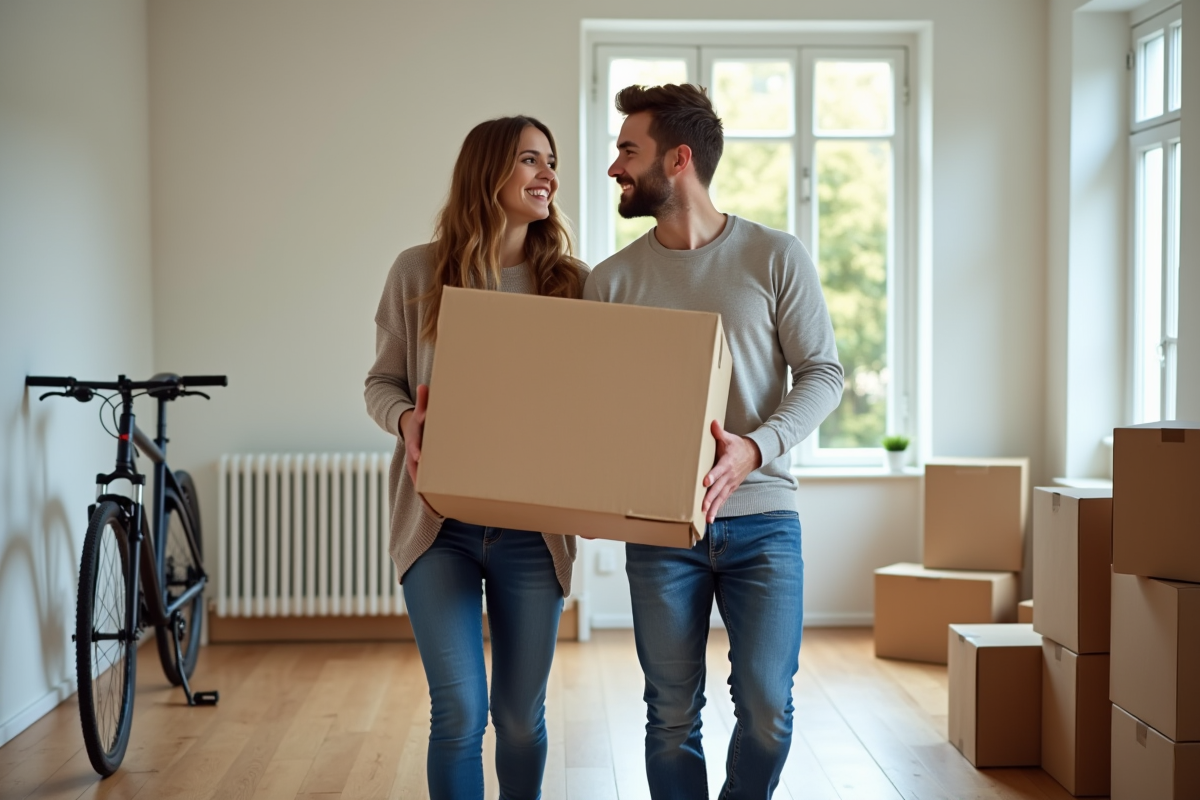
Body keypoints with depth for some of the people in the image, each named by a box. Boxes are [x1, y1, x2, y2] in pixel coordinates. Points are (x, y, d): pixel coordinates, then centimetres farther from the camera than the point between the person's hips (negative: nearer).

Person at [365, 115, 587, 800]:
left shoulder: (574, 282, 2)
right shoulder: (418, 273, 0)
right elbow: (382, 381, 7)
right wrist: (408, 419, -15)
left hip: (533, 527, 1)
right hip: (440, 521, -1)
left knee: (521, 715, 11)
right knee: (460, 712, -3)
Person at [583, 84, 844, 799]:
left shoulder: (776, 257, 0)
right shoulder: (611, 281, 6)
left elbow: (823, 373, -2)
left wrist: (756, 449, -18)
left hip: (761, 517, -1)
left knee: (767, 707, -2)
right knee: (673, 714, 6)